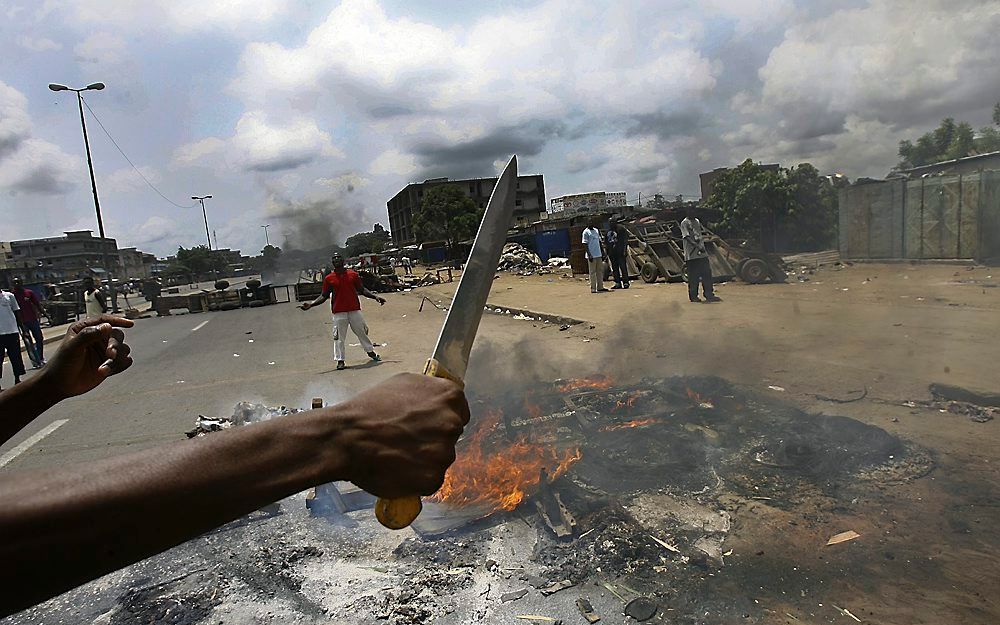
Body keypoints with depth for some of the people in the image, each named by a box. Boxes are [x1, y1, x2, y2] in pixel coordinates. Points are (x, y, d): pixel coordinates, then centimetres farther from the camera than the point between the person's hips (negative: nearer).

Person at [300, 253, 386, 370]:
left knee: (362, 332, 11)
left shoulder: (353, 274, 7)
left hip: (355, 309, 1)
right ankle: (340, 361, 5)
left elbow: (362, 290, 10)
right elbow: (324, 296, 5)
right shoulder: (328, 279, 4)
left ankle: (371, 352, 28)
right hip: (339, 312, -1)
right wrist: (311, 304, -7)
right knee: (339, 337, -1)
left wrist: (375, 296, 0)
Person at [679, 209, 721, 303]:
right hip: (691, 254, -7)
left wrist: (700, 239, -1)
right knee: (693, 276, -1)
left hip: (702, 252, 7)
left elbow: (702, 233, 22)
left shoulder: (697, 221, 16)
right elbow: (687, 237, -15)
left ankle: (709, 295, 9)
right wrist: (697, 246, -25)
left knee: (707, 273, 4)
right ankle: (693, 296, 10)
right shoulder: (684, 223, -5)